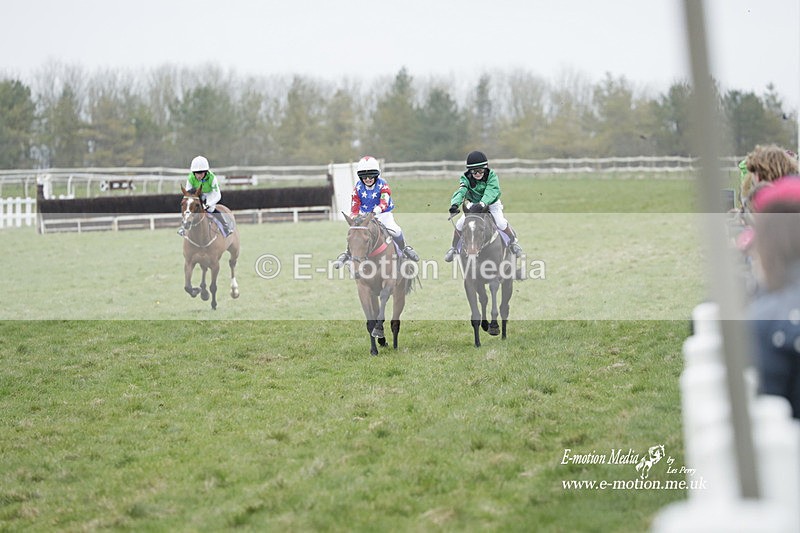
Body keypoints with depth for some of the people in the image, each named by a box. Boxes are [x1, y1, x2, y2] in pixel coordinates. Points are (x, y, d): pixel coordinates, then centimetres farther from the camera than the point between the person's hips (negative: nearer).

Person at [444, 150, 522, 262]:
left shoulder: (491, 176, -23)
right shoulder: (466, 179, -19)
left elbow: (491, 192, -38)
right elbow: (460, 192, -35)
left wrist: (482, 204, -57)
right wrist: (455, 204, -57)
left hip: (491, 203, -2)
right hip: (473, 205, 2)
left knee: (501, 223, -21)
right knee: (459, 224, -13)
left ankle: (513, 241, 10)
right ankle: (454, 247, 12)